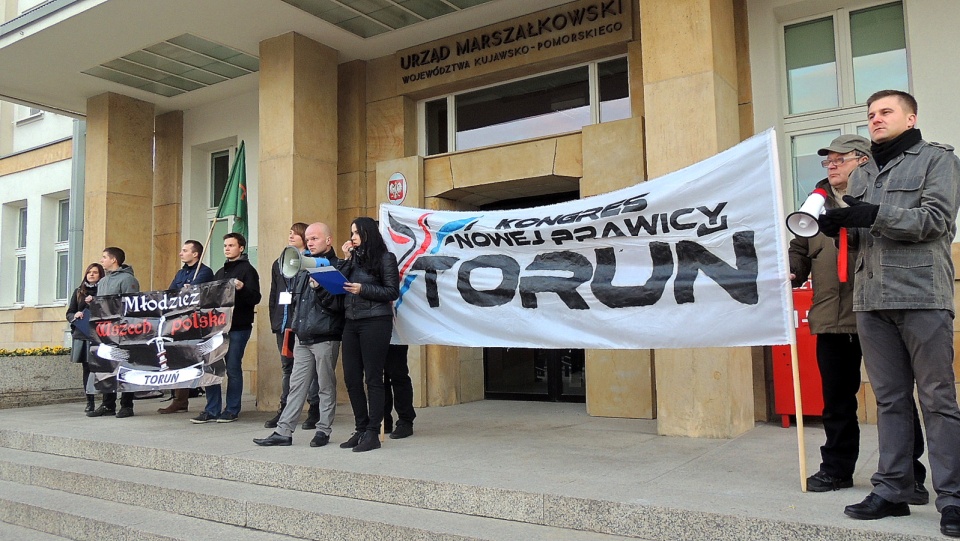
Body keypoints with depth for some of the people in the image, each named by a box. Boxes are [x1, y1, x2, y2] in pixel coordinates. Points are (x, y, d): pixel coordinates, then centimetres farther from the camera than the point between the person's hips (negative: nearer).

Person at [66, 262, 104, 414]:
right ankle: (89, 403, 11)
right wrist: (75, 315, -5)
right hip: (82, 335, 4)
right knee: (87, 368, 4)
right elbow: (69, 313, 17)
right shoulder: (78, 292, 17)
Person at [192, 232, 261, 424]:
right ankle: (212, 410, 13)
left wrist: (242, 289, -30)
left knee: (233, 368, -1)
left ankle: (232, 410, 9)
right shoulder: (220, 273, 20)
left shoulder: (247, 270, -2)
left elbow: (255, 298, -13)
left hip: (238, 327, -7)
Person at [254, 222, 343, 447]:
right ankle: (284, 431, 11)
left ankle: (323, 430, 13)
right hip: (302, 337, 7)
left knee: (326, 386, 4)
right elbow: (293, 295, 26)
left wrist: (319, 289, -25)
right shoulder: (303, 266, 15)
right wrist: (295, 322, 17)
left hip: (325, 338, -6)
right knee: (297, 385, 8)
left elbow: (338, 304, -14)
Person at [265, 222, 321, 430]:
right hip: (283, 323, 7)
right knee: (286, 367, 12)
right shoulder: (279, 263, 18)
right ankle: (284, 409, 20)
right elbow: (273, 295, 19)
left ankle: (314, 411, 5)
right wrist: (274, 320, 11)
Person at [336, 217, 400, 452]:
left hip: (375, 322, -7)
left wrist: (363, 289, -14)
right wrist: (345, 259, 3)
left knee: (373, 378, -2)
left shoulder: (385, 258, -2)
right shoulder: (354, 258, 16)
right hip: (351, 322, 7)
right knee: (351, 378, 8)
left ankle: (373, 433, 4)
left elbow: (393, 292, -7)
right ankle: (361, 429, 19)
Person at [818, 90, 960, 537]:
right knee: (889, 399, 7)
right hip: (872, 299, 5)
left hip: (922, 295, -5)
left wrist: (876, 215, -17)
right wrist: (838, 226, 1)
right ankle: (891, 491, 12)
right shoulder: (862, 175, 23)